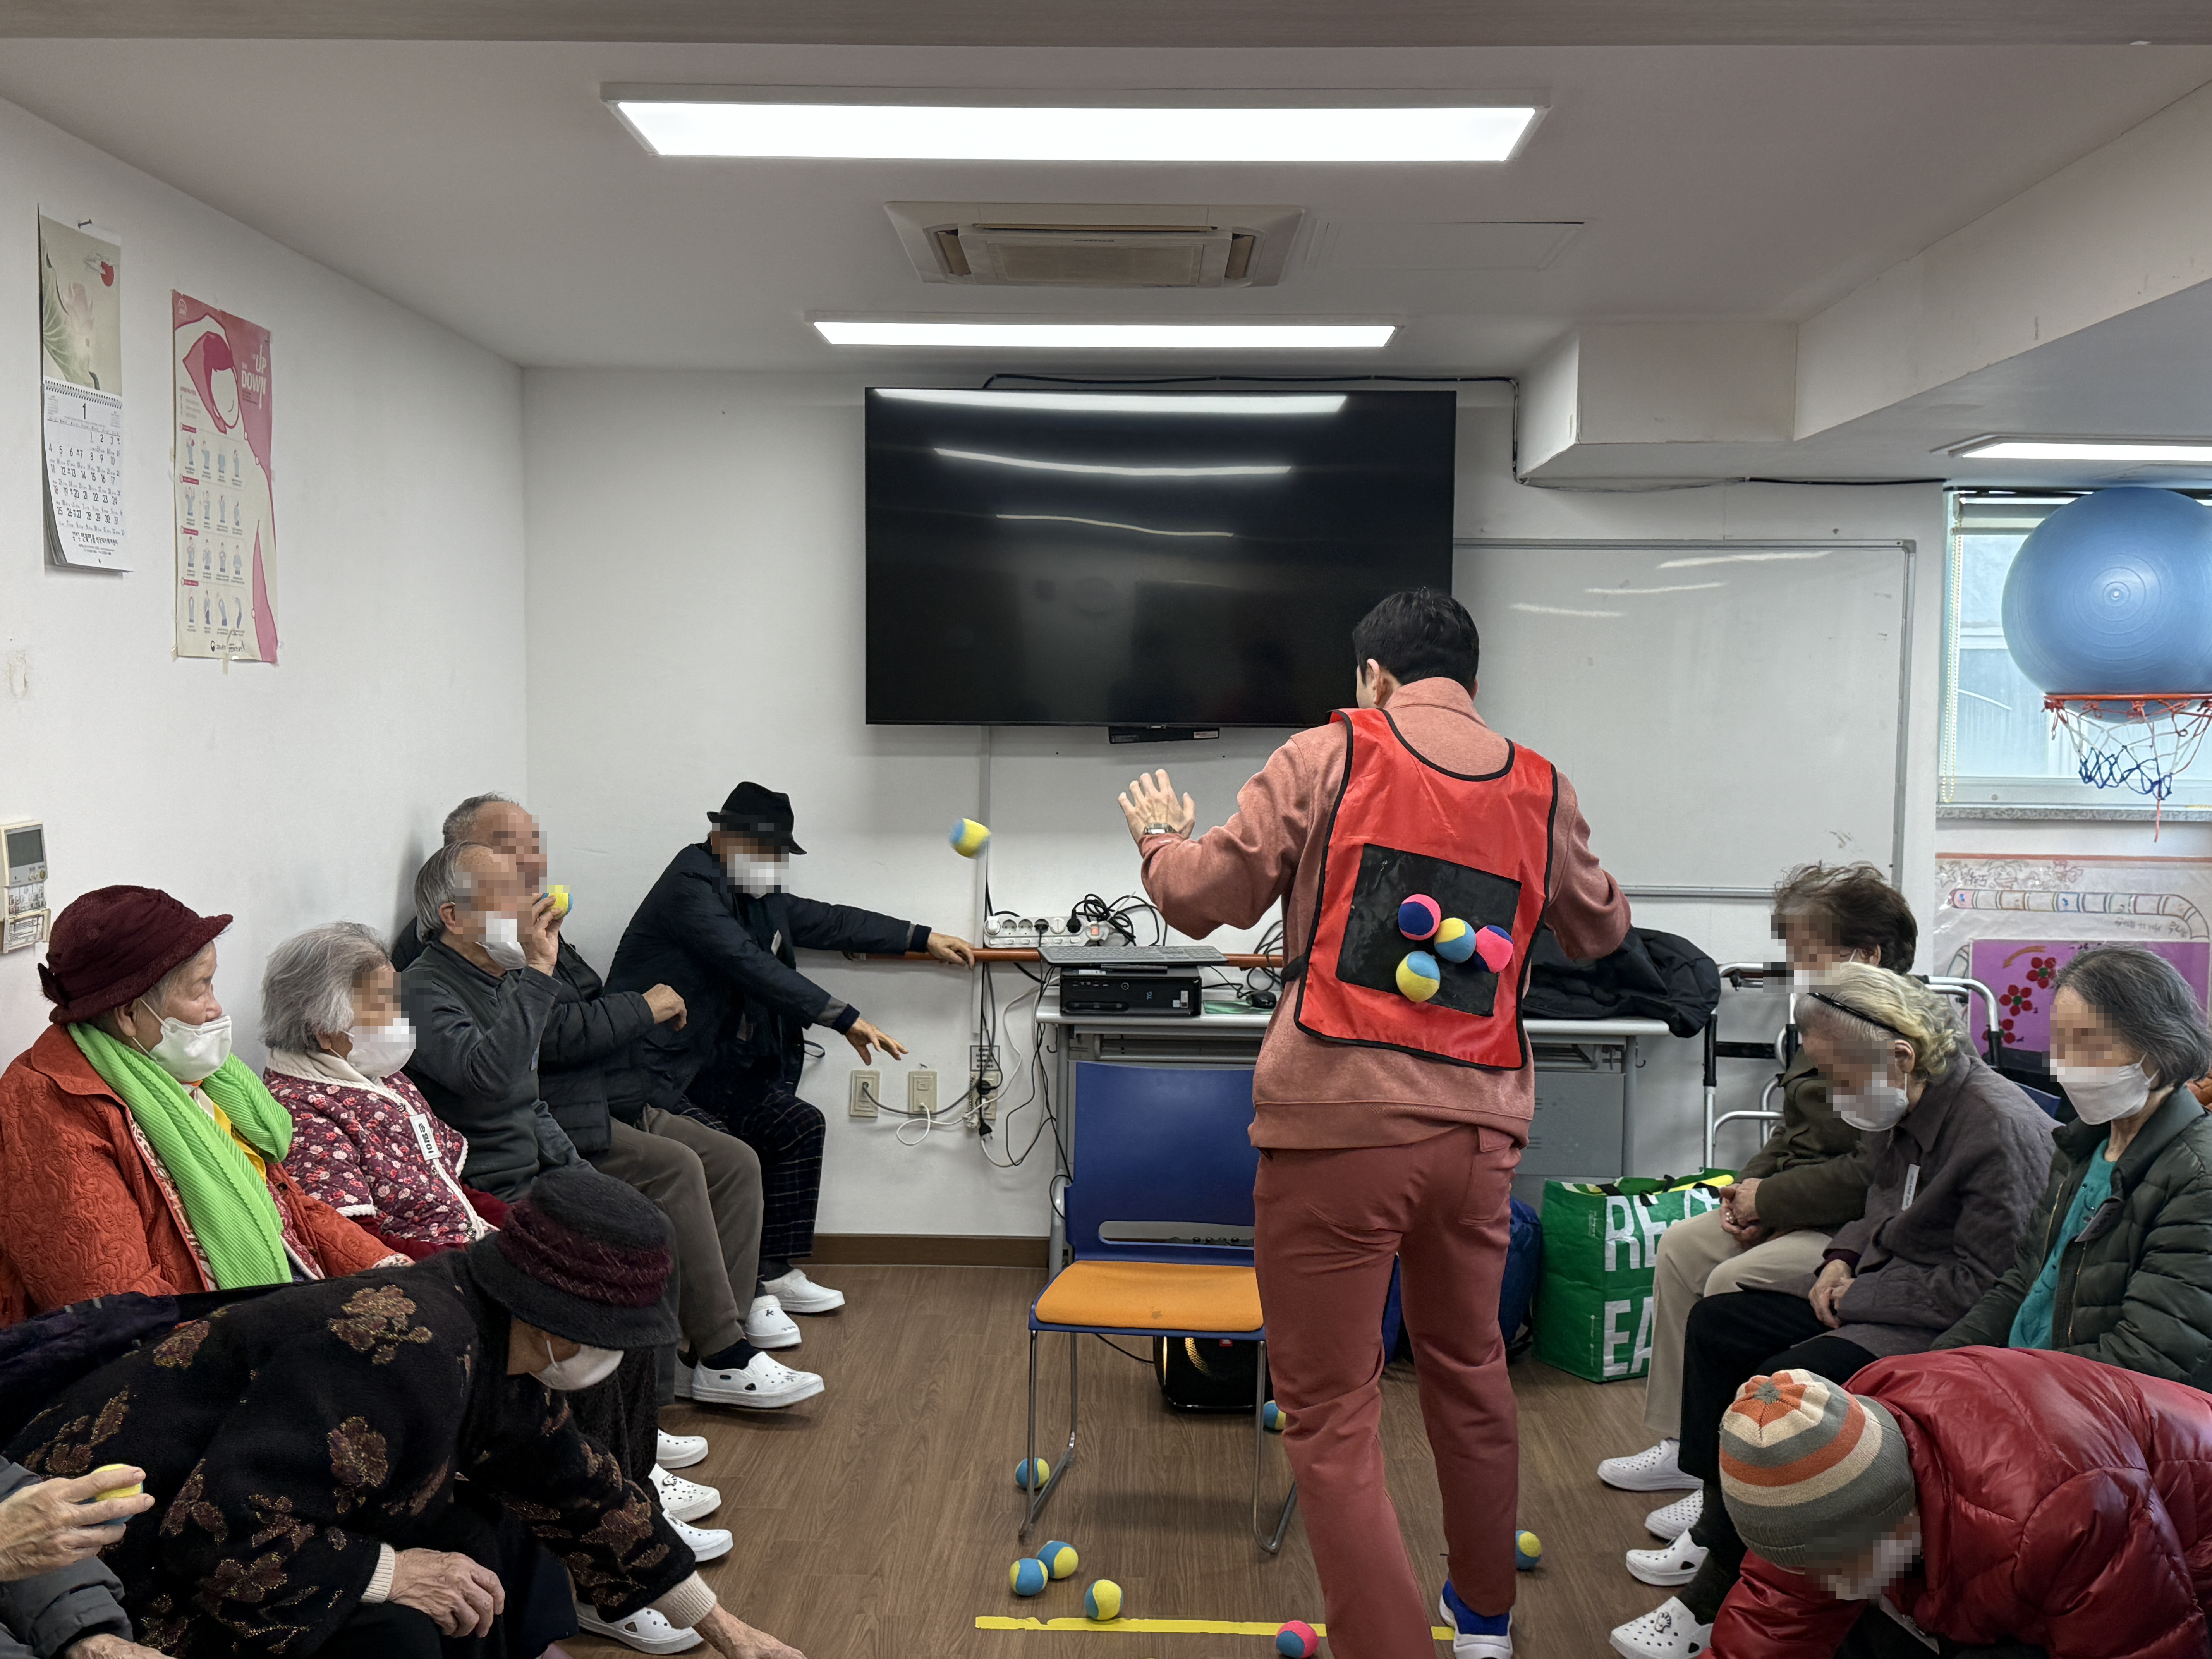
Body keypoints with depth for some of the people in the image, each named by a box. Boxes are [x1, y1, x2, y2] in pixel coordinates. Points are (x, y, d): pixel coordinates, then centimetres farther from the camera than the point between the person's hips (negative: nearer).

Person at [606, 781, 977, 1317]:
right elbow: (752, 966, -27)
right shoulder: (691, 886, -17)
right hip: (658, 1071, -10)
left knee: (799, 1125, 4)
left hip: (710, 1065, 10)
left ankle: (774, 1273, 9)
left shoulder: (754, 894, 12)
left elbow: (828, 922, 21)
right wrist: (845, 1020, -31)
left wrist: (924, 938, 20)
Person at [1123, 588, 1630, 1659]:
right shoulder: (1541, 791, 10)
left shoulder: (1330, 754, -1)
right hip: (1478, 1128, 5)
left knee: (1331, 1418, 3)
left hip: (1339, 1121, -5)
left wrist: (1161, 835, 18)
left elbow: (1206, 898, -3)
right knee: (1468, 1367, 25)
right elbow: (1600, 931, 26)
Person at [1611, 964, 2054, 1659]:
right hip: (1875, 1288, 10)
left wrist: (1857, 1300, -16)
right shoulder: (1900, 1107, 3)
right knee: (1714, 1323, 8)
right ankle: (1715, 1525, 15)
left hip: (1942, 1328, -10)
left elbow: (1985, 1285, -24)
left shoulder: (2000, 1127, -24)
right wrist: (1845, 1257, 2)